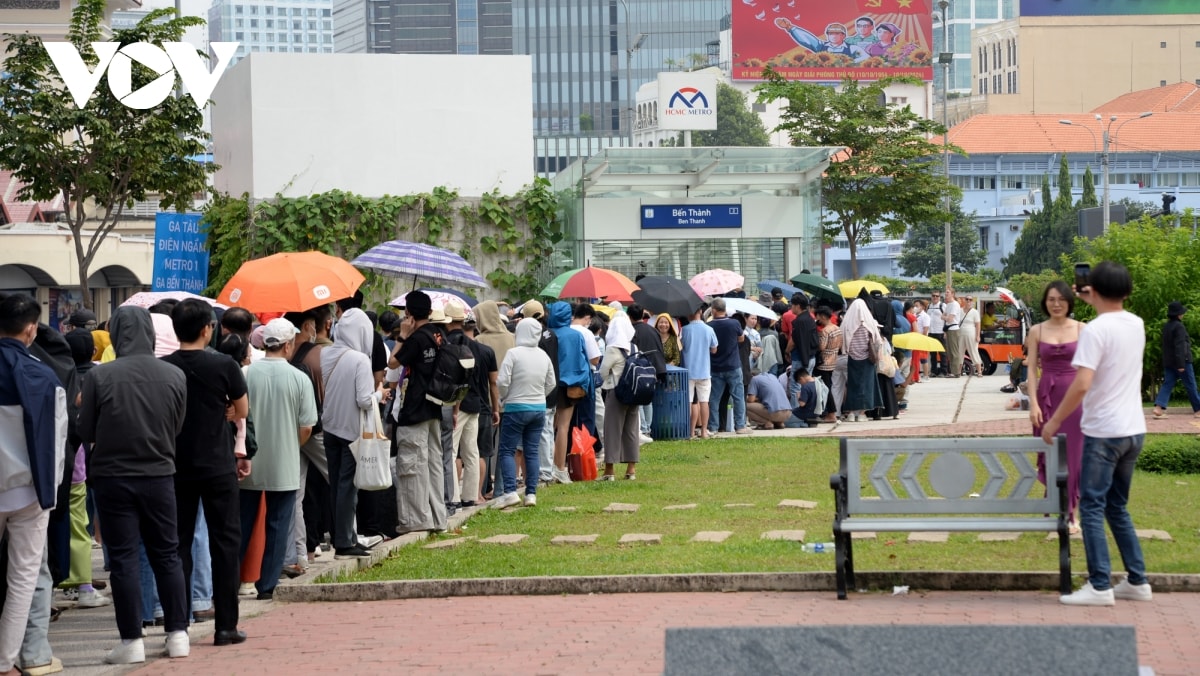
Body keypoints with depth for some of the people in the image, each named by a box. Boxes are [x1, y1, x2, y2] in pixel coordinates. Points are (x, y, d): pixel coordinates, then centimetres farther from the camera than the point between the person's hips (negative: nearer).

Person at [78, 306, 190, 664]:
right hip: (159, 475, 2)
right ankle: (178, 634, 15)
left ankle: (132, 641, 4)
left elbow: (85, 431, -5)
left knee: (123, 558, 4)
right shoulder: (175, 375, -5)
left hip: (112, 476, -2)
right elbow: (177, 428, 5)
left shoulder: (99, 375, -13)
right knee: (167, 555, 13)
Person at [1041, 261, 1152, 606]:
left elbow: (1082, 384, -23)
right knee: (1118, 506, 17)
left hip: (1103, 432, -7)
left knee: (1092, 507, -2)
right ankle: (1137, 581, 17)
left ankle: (1099, 586, -5)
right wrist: (1094, 303, 28)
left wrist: (1054, 422, -14)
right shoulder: (1137, 325, 6)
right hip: (1134, 430, 7)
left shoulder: (1095, 330, -16)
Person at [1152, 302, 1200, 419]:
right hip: (1182, 360, -7)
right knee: (1190, 386, 5)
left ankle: (1159, 407, -13)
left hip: (1168, 361, 7)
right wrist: (1181, 364, -23)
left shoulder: (1166, 326, 9)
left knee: (1167, 384, 3)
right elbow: (1180, 346, -21)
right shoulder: (1179, 327, -16)